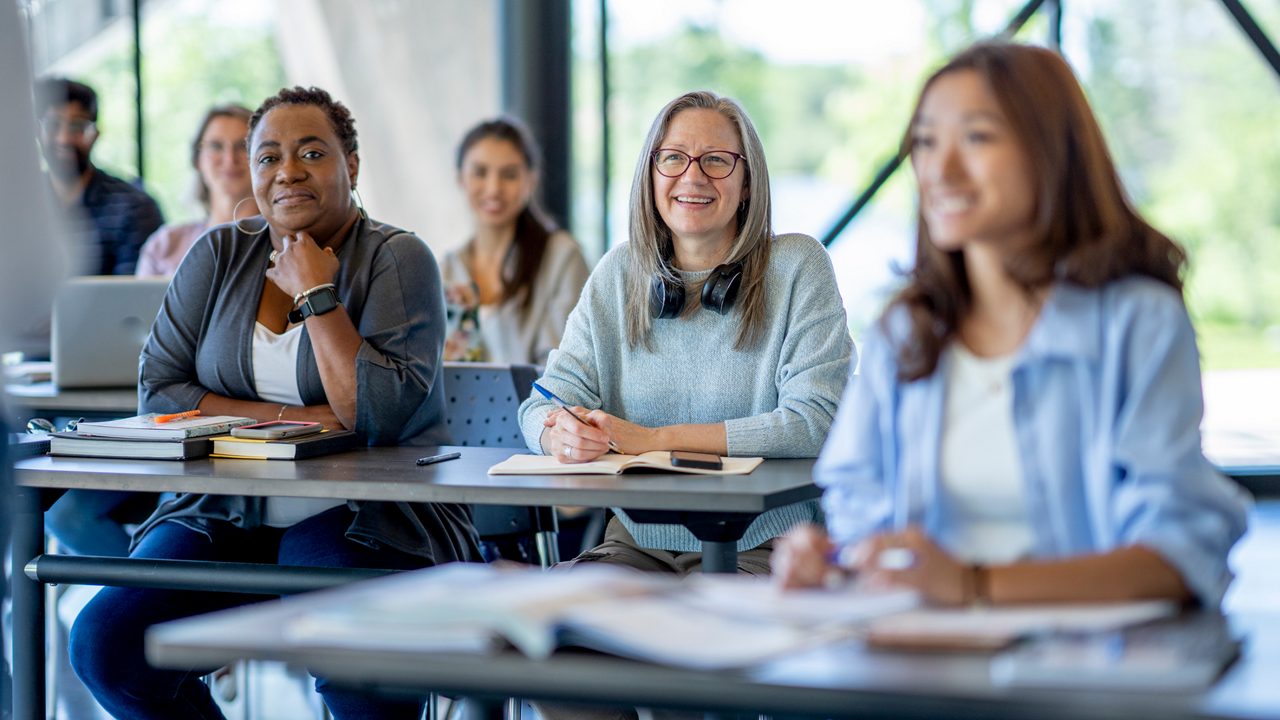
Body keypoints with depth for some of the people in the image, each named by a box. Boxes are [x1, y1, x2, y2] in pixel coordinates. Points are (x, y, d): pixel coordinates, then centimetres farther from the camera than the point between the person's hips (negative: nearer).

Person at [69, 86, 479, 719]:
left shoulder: (396, 260, -2)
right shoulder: (219, 256, 11)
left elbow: (381, 414, -14)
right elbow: (158, 393, 2)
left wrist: (315, 293, -11)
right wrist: (292, 419, -9)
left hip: (361, 518, -4)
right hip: (229, 517, 4)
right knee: (105, 644, -20)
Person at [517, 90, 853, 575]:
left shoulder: (797, 266, -2)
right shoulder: (618, 274, 10)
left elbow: (814, 421, -12)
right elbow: (550, 399, 7)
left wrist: (654, 439, -14)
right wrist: (563, 436, -20)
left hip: (761, 548, -3)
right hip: (637, 543, 3)